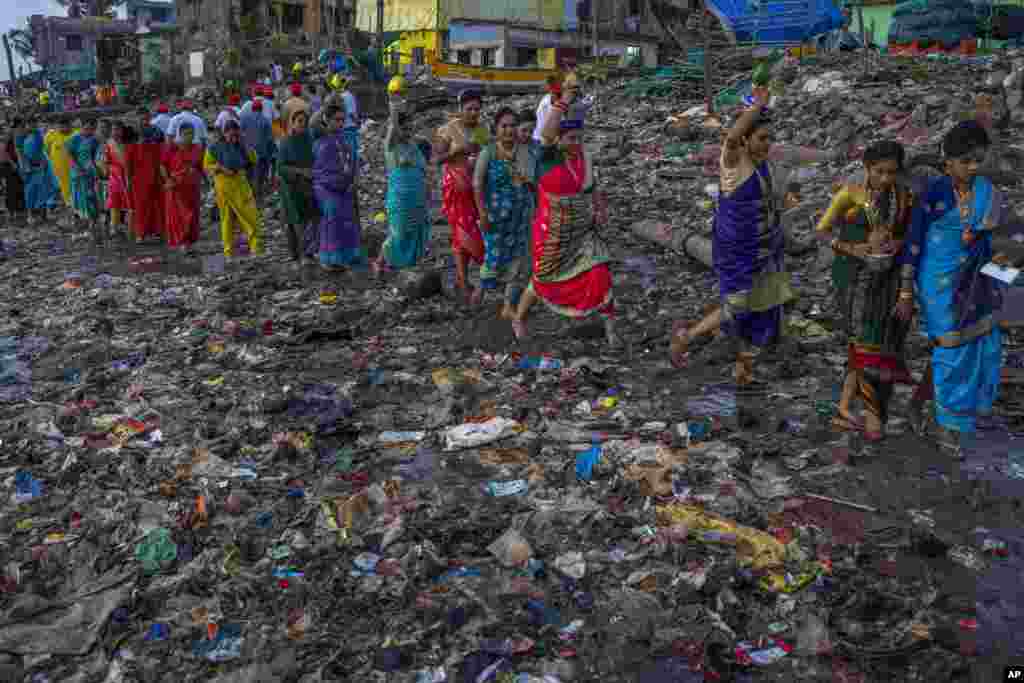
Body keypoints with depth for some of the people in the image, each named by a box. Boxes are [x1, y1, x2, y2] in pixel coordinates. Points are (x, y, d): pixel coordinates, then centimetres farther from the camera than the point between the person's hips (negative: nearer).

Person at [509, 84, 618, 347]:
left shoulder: (583, 156, 0)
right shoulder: (548, 155, -15)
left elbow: (591, 186, 15)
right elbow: (546, 133, -39)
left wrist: (601, 209, 1)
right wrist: (563, 101, -37)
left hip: (582, 233, 4)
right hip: (552, 235, -4)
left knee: (599, 275, -10)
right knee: (544, 281, 12)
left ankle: (610, 328, 4)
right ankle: (518, 318, 38)